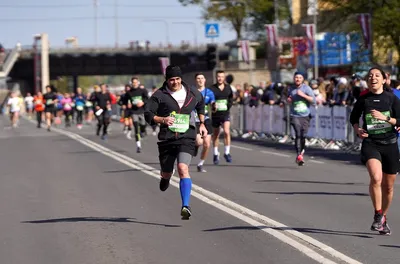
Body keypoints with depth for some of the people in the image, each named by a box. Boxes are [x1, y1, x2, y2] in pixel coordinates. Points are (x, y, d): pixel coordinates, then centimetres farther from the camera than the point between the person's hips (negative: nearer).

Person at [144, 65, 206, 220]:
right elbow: (148, 114, -4)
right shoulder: (159, 95, -2)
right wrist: (162, 119, -21)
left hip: (186, 138, -1)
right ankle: (165, 178, 54)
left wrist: (202, 124, 24)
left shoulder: (193, 94, 7)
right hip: (166, 139, 1)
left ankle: (185, 206, -26)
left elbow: (200, 105, 29)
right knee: (166, 173, 12)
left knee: (183, 168, -22)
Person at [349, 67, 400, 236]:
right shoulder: (363, 99, 1)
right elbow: (353, 117, 18)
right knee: (376, 178, -26)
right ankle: (378, 215, -11)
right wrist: (357, 129, -1)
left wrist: (385, 118, -19)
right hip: (370, 144, -1)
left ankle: (383, 218, 31)